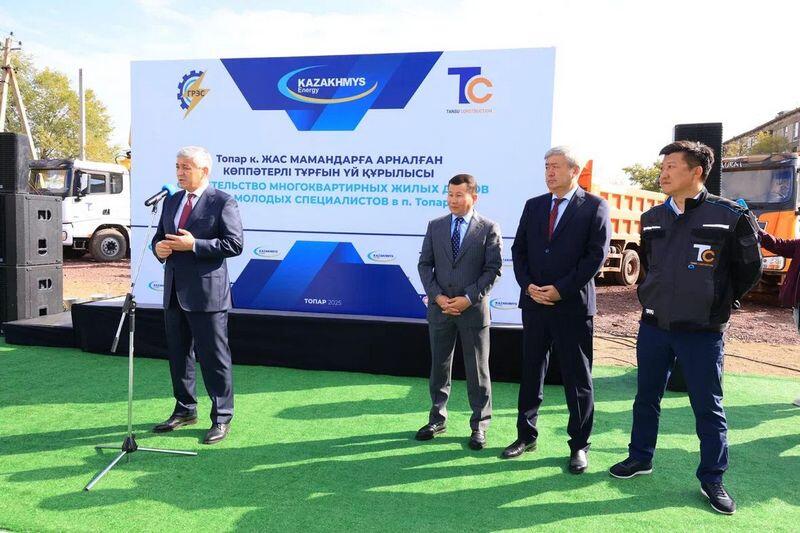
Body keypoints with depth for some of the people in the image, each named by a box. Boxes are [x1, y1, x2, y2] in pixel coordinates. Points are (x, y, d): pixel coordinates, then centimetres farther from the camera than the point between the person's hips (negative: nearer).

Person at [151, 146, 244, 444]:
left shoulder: (223, 203, -7)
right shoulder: (171, 202, 15)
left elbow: (235, 243, -14)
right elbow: (159, 236, 22)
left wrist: (193, 245, -20)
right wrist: (159, 248, -1)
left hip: (207, 293, -7)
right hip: (174, 293, 8)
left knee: (214, 357, 0)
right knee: (178, 355, 16)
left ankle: (222, 418, 12)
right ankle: (185, 410, 33)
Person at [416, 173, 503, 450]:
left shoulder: (489, 228, -2)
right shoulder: (435, 226, 6)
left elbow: (493, 269, -6)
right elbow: (425, 264, 6)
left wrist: (469, 298, -15)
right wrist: (437, 296, -8)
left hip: (474, 309, -3)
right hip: (440, 307, 3)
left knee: (477, 369, 7)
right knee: (439, 365, 13)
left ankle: (479, 425, 20)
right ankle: (437, 418, 27)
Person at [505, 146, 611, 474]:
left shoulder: (594, 207, -2)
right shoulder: (533, 205, 11)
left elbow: (596, 254, -9)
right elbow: (519, 250, 9)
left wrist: (560, 290, -14)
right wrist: (528, 286, -6)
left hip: (573, 305, -4)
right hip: (534, 303, 4)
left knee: (577, 378, 5)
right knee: (531, 372, 12)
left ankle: (579, 445, 19)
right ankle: (526, 435, 26)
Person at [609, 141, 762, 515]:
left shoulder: (730, 216, -10)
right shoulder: (652, 218, 4)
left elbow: (750, 269, 1)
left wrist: (719, 303, 5)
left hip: (702, 331, -4)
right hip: (653, 325, 4)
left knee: (708, 407, 7)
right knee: (646, 397, 15)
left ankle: (712, 479, 23)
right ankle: (640, 458, 33)